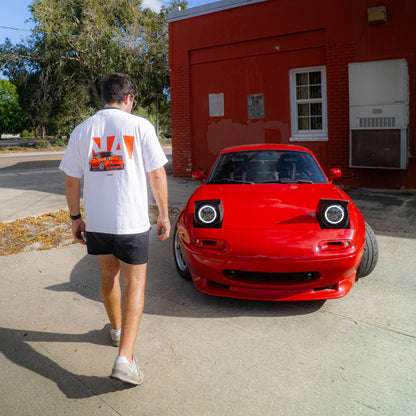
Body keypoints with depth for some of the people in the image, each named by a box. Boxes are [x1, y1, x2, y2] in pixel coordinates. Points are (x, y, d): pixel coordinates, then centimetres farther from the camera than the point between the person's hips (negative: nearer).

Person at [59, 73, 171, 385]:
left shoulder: (82, 130, 2)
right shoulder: (140, 126, -7)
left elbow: (72, 181, 5)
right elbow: (157, 175, -6)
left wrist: (76, 218, 16)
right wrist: (164, 214, 4)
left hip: (95, 222, 4)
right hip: (132, 222, -4)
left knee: (109, 277, 22)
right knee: (135, 283, 4)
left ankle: (117, 329, 43)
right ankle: (125, 357, -4)